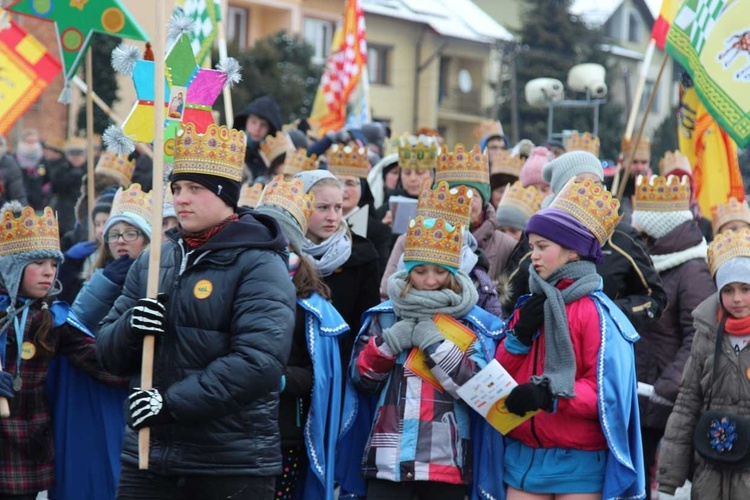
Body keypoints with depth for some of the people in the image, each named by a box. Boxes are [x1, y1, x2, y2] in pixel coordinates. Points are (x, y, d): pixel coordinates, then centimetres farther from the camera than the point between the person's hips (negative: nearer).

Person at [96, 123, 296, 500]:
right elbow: (108, 352, 13)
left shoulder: (260, 267, -7)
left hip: (233, 468, -5)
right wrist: (130, 328, -10)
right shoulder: (152, 263, 12)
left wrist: (172, 403, -21)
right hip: (147, 460, 5)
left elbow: (259, 362, -20)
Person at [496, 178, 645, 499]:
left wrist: (550, 394, -27)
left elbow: (606, 393, -14)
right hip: (523, 457, 6)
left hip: (578, 464, -6)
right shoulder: (531, 307, 12)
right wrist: (519, 336, -5)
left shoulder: (596, 313, -9)